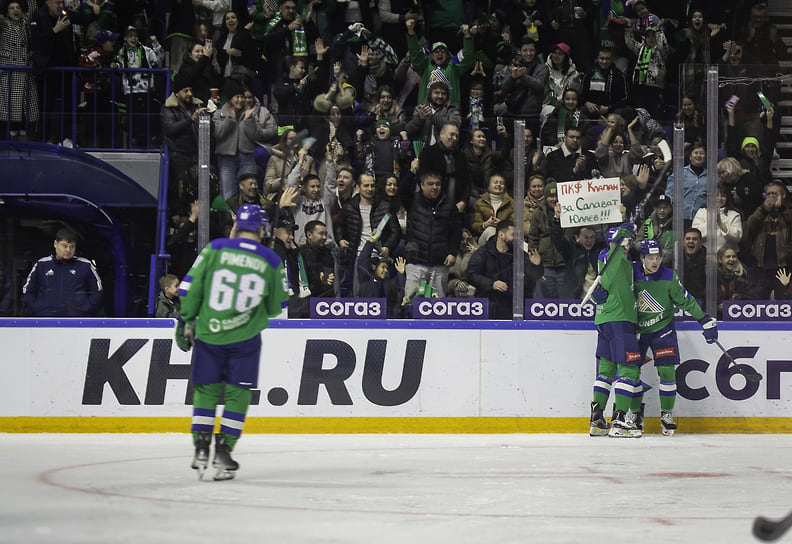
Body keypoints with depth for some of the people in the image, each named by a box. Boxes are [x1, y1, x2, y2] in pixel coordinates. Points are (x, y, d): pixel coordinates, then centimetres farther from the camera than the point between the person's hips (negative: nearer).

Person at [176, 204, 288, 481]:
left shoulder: (214, 249, -2)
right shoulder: (271, 262, 0)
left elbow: (190, 287, -2)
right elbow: (276, 307, 9)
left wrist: (186, 321, 9)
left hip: (208, 333, 0)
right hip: (246, 338, 0)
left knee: (205, 390, 13)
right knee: (237, 394, 8)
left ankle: (201, 448, 7)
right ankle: (223, 452, 2)